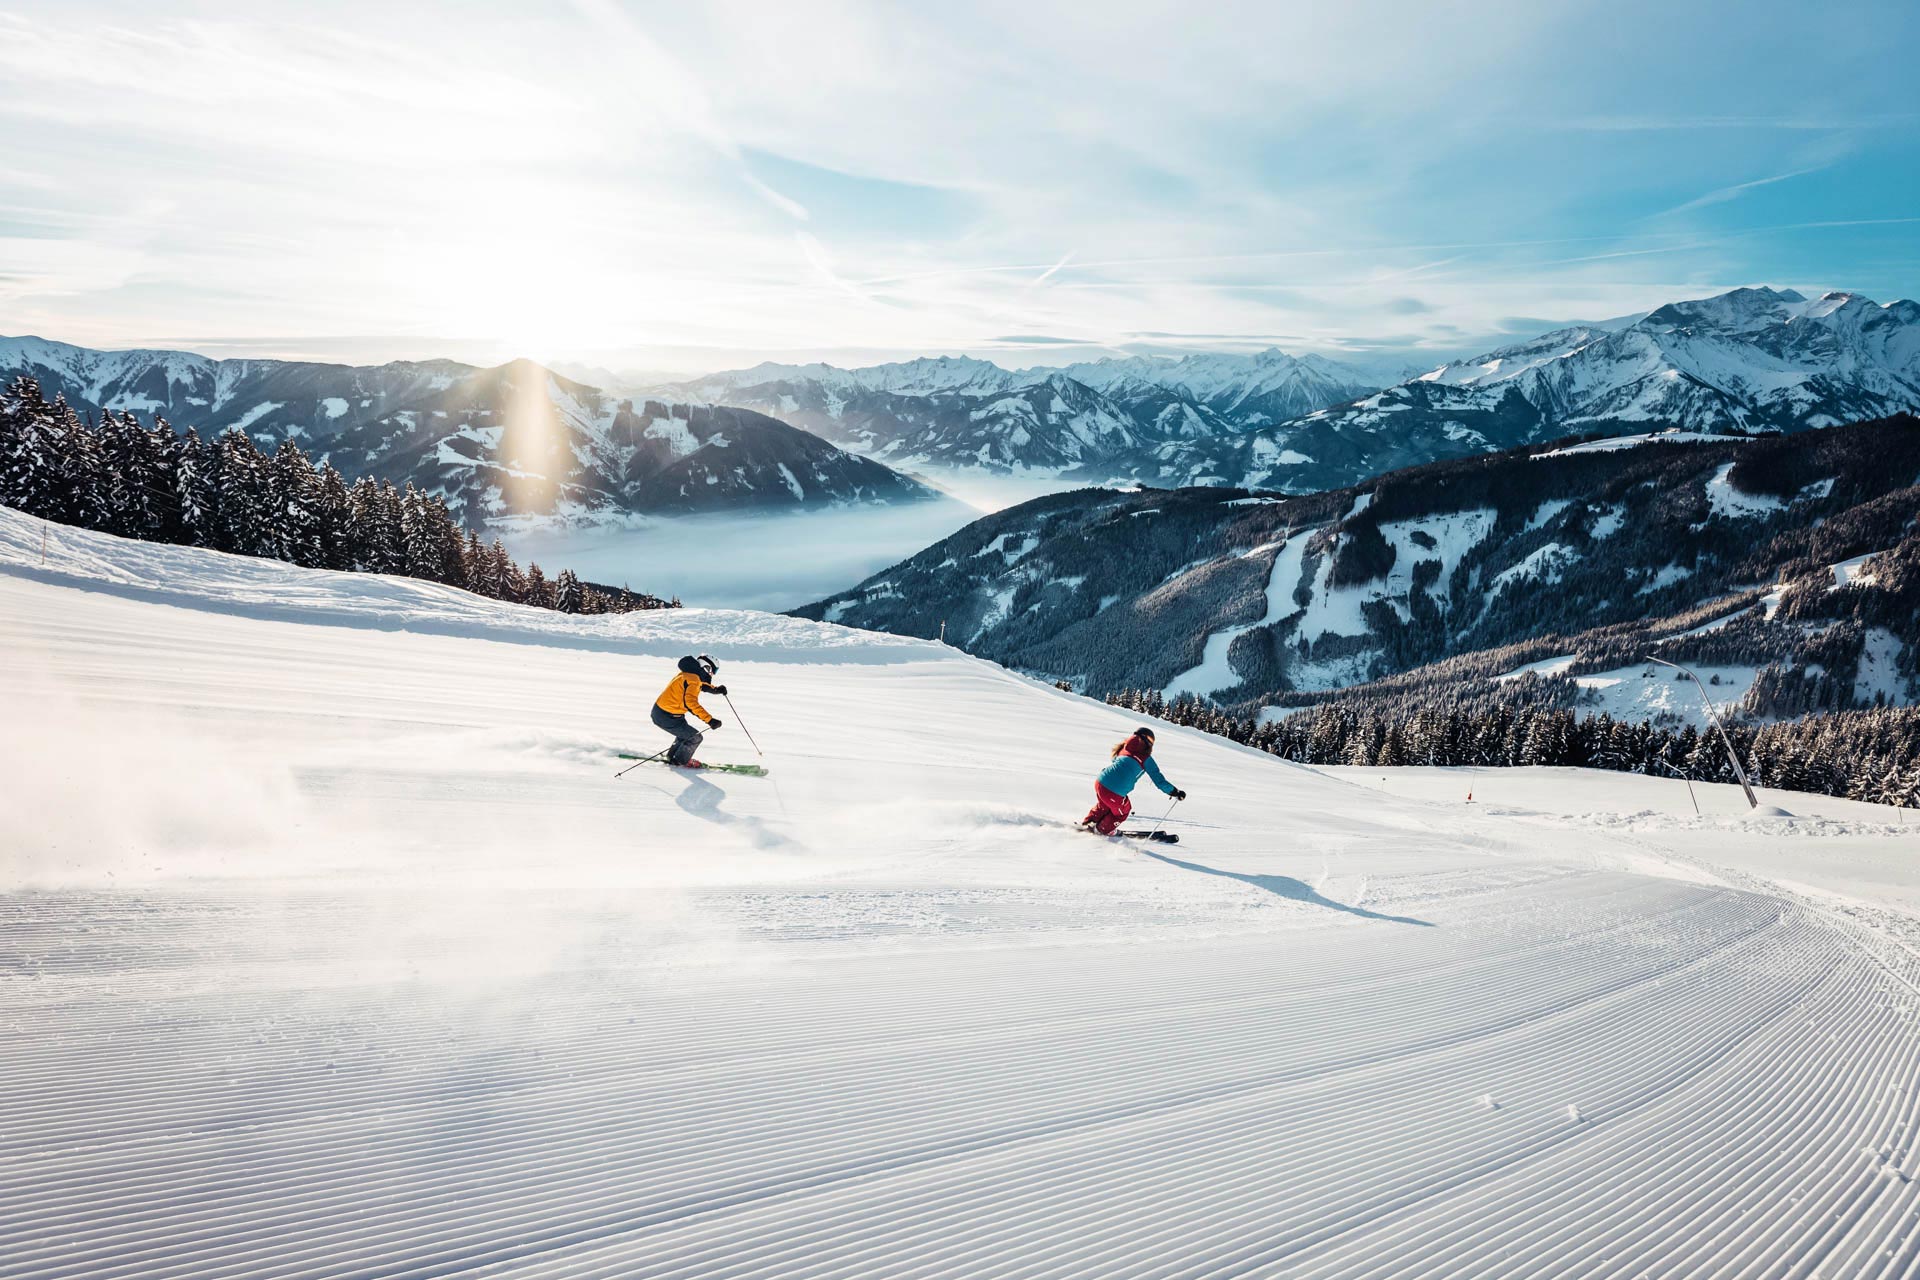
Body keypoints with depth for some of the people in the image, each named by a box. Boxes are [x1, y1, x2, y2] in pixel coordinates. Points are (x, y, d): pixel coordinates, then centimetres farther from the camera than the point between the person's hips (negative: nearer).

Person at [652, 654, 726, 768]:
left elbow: (701, 685, 30)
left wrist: (716, 689, 13)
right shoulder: (693, 679, -21)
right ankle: (680, 761, 17)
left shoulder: (688, 674, 8)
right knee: (696, 737, 0)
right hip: (667, 717, -10)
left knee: (686, 733, 29)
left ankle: (672, 756, 40)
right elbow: (691, 703, -33)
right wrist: (709, 720, -37)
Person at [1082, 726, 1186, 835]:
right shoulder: (1146, 758, 2)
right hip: (1115, 793, -5)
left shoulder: (1124, 748, 15)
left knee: (1104, 805, 36)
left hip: (1100, 782, 5)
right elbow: (1159, 780, 2)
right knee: (1122, 811, 27)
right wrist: (1175, 792, 10)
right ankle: (1104, 830, 41)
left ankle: (1087, 822, 48)